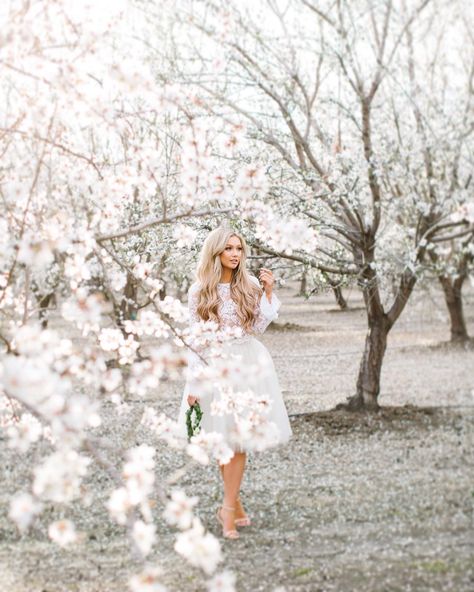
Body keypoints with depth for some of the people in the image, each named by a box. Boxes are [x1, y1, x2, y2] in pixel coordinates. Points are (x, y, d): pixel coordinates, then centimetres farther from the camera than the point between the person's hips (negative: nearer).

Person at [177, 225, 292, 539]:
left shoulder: (250, 286, 2)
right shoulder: (199, 292, 0)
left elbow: (259, 327, 0)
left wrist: (268, 292, -7)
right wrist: (194, 384, 0)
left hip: (247, 363, 0)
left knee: (238, 438, -4)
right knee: (222, 439, 5)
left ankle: (228, 509, 1)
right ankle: (235, 504, 20)